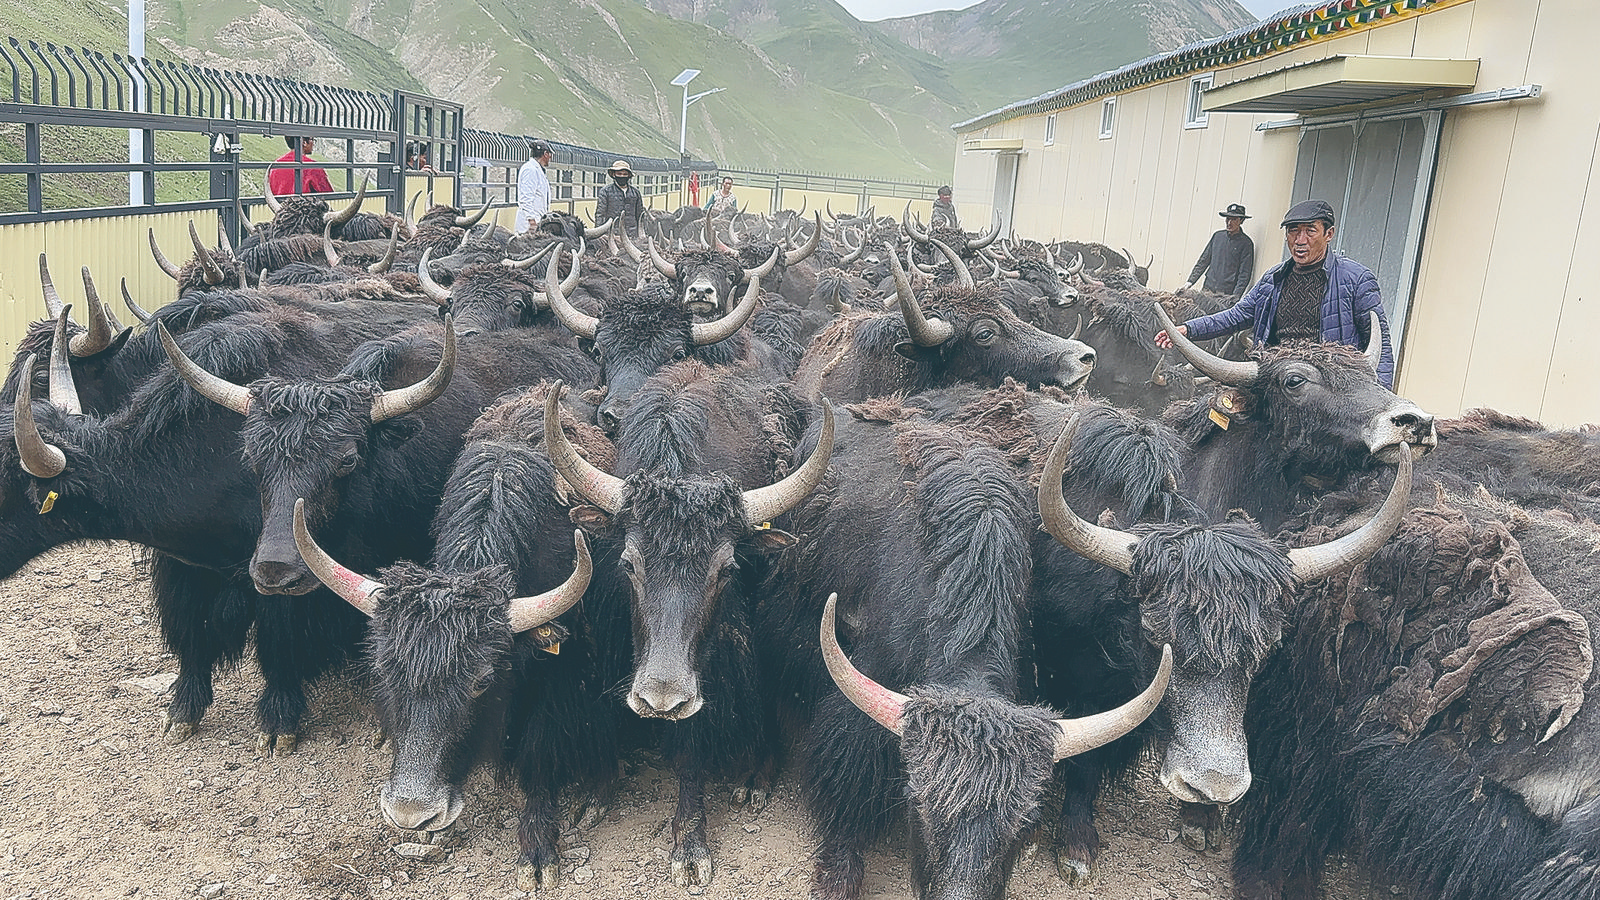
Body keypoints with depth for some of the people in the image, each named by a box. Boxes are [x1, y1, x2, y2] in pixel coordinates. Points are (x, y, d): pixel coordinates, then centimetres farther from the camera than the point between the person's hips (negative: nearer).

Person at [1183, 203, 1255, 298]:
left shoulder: (1246, 243, -2)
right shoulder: (1217, 236, 11)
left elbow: (1245, 274, -5)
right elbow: (1203, 261, 16)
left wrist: (1236, 296, -16)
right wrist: (1191, 281, 8)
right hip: (1207, 289, 4)